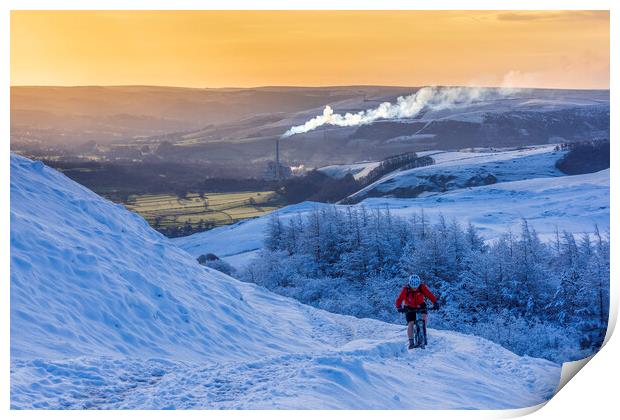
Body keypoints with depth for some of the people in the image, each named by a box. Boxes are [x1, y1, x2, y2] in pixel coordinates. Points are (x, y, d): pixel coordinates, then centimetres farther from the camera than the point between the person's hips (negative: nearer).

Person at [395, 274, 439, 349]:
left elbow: (429, 294, -28)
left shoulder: (422, 287, -23)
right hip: (409, 307, -1)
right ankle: (411, 342, -2)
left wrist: (435, 303, -43)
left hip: (420, 305, 1)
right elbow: (399, 299, -31)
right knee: (410, 323, -13)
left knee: (424, 315, -26)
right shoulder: (406, 289, -27)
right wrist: (399, 307, -48)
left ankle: (424, 334, -8)